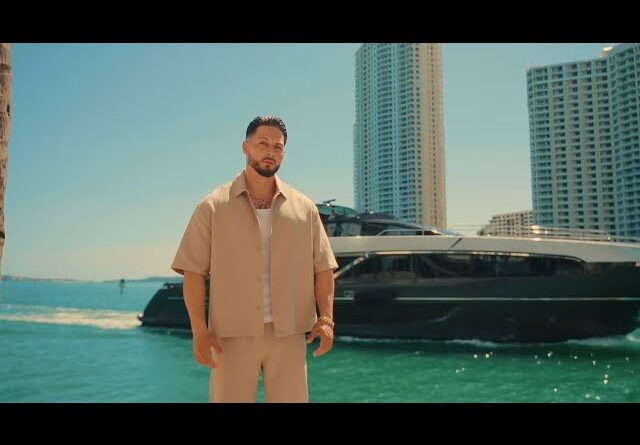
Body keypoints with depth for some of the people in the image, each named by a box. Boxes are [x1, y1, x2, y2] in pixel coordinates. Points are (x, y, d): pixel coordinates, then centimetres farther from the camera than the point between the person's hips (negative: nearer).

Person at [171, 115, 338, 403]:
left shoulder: (304, 208, 8)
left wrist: (325, 319, -3)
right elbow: (193, 271, -1)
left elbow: (323, 268, 9)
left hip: (288, 336, 2)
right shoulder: (213, 207, 2)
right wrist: (199, 330, -9)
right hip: (232, 336, -2)